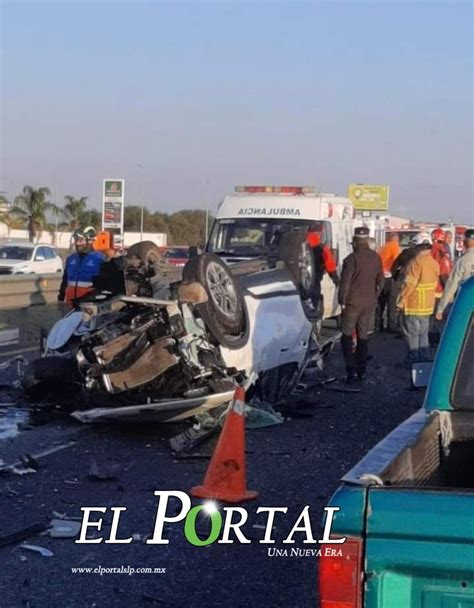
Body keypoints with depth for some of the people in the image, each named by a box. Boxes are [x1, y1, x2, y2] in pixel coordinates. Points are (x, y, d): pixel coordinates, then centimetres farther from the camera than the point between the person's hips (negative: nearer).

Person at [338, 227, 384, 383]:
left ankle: (351, 370, -6)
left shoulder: (352, 259, -16)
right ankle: (361, 371, 16)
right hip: (370, 304, 5)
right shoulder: (376, 258, 2)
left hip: (353, 303, -5)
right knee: (363, 336, 14)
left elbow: (345, 282, -15)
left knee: (347, 336, 5)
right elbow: (380, 280, 11)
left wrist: (342, 301, -4)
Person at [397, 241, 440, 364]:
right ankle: (424, 358, 19)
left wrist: (401, 300, -14)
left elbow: (410, 283, -21)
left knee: (412, 333, 2)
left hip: (414, 304, -7)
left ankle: (414, 359, 6)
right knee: (423, 333, 16)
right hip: (428, 304, 7)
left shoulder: (417, 261, -18)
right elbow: (434, 283, 10)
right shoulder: (435, 263, 6)